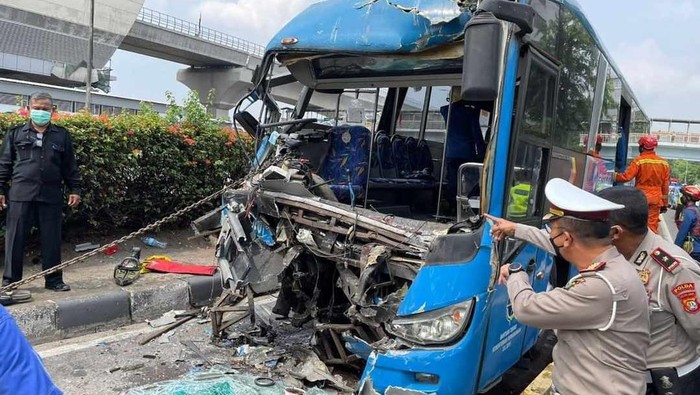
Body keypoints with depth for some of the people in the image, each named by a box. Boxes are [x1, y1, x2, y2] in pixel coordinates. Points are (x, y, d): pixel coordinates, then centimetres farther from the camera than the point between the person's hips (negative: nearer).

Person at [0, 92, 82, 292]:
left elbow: (70, 166, 11)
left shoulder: (62, 135, 11)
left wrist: (74, 189, 5)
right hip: (21, 194, 0)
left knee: (51, 239, 5)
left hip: (51, 195, 1)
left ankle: (53, 279, 15)